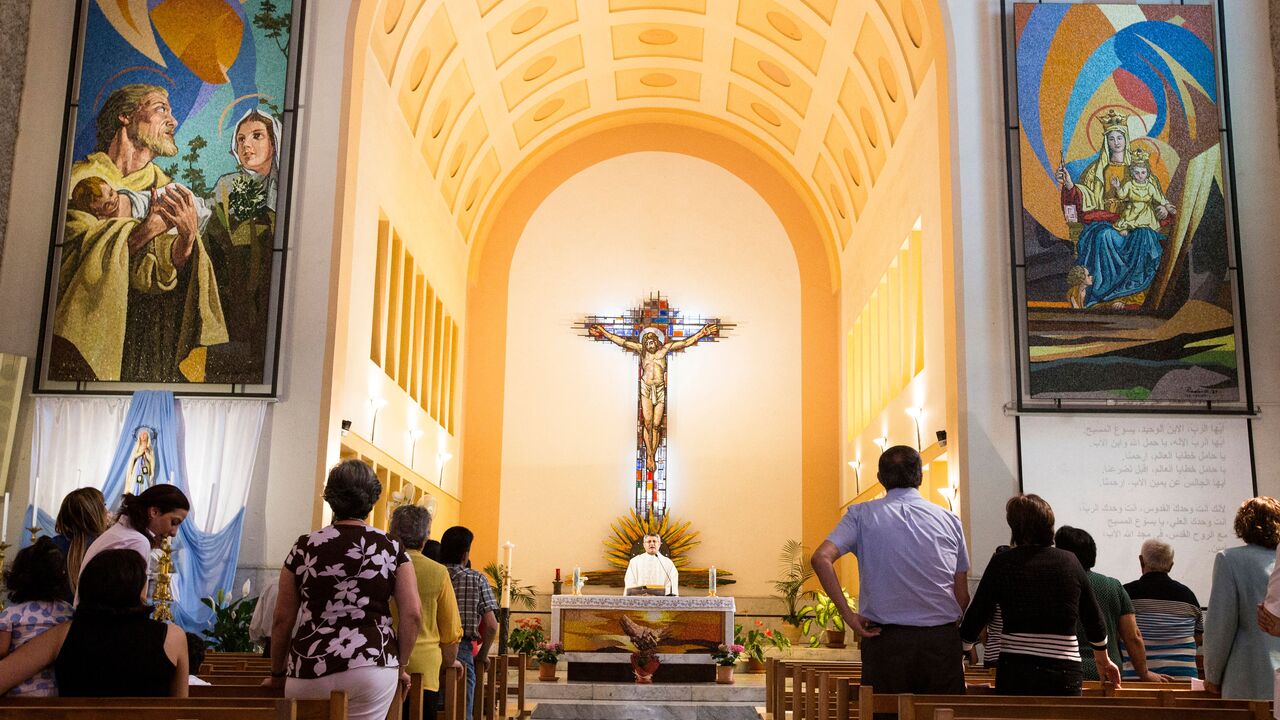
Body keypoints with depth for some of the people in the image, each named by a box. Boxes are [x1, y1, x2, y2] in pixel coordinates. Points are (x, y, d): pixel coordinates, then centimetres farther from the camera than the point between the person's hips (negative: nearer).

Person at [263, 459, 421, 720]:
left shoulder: (305, 547, 5)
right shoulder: (391, 548, 4)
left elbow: (282, 619, 8)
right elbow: (413, 614, -2)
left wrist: (277, 674, 20)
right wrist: (400, 665, 10)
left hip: (310, 671, 1)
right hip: (373, 664, 0)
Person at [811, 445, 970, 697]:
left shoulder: (861, 515, 1)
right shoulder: (950, 520, 7)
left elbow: (821, 558, -12)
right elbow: (962, 595, 7)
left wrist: (848, 614, -9)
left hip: (885, 638, -1)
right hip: (942, 639, 1)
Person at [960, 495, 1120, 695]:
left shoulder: (1002, 563, -3)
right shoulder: (1070, 562, 4)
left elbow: (975, 618, 0)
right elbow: (1094, 620, 14)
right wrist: (1104, 660, 31)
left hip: (1015, 673, -1)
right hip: (1065, 674, 2)